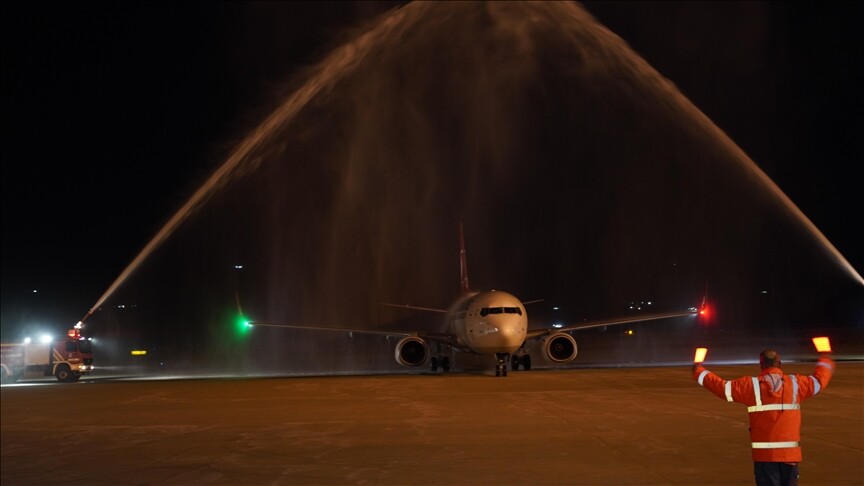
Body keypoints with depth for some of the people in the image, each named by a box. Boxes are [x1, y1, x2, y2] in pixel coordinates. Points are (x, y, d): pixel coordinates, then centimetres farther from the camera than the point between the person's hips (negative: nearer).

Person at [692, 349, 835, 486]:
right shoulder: (795, 383, 1)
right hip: (790, 453, 2)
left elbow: (722, 387, 0)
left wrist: (699, 371, 14)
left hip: (764, 454, -2)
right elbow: (820, 379, 17)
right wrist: (825, 360, 37)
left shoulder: (751, 385, -6)